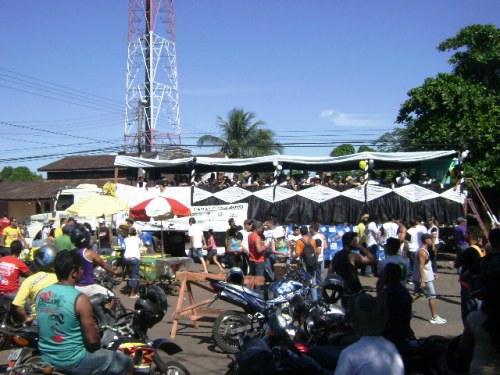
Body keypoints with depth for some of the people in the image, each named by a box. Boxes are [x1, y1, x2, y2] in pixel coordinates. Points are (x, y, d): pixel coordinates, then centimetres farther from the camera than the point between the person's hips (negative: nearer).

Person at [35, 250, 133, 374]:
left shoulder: (41, 294, -1)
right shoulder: (80, 299, -22)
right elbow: (92, 340, -17)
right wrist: (98, 344, 5)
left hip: (46, 358, 8)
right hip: (72, 361, -8)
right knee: (126, 363, 8)